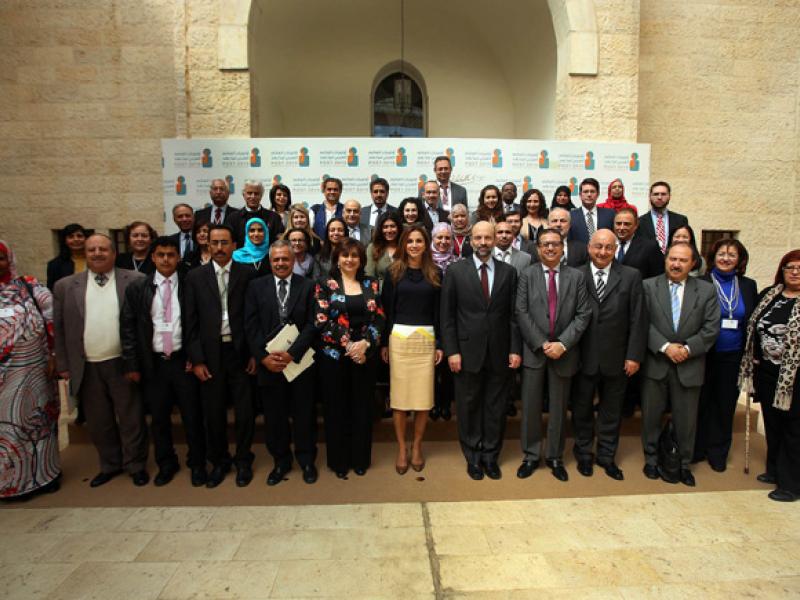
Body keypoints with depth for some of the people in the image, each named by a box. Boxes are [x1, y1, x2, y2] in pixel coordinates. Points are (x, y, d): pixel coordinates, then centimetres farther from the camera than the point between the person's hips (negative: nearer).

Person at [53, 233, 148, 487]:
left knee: (131, 419, 8)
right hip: (86, 368, 3)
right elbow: (59, 329, 6)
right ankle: (109, 465, 35)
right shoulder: (65, 286, 4)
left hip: (123, 364, -3)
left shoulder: (135, 281, -4)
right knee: (98, 422, 16)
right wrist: (63, 365, 3)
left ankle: (136, 465, 26)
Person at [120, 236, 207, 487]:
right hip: (153, 363, 2)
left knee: (192, 416, 7)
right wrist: (131, 364, -1)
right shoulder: (137, 288, 1)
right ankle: (166, 464, 34)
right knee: (159, 417, 14)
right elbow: (127, 328, 2)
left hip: (184, 361, -1)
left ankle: (197, 463, 27)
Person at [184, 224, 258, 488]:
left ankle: (243, 460, 27)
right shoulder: (195, 276, 3)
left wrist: (255, 353, -4)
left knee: (245, 411, 6)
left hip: (240, 351, -1)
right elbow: (191, 321, 2)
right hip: (210, 354, 1)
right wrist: (196, 359, -3)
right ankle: (219, 461, 31)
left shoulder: (247, 274, -1)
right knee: (213, 412, 12)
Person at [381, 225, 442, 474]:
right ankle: (401, 448, 19)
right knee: (399, 396, 4)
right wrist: (383, 343, -1)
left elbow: (439, 311, 7)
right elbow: (386, 309, 3)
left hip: (426, 340, 1)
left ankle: (417, 447, 22)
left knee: (424, 397, 4)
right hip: (399, 339, -1)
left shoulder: (435, 274, 7)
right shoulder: (394, 273, 5)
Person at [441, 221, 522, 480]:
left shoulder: (508, 272, 5)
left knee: (496, 406, 11)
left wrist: (515, 349, -1)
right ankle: (473, 457, 27)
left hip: (499, 352, 2)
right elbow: (447, 315, -3)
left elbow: (513, 314, 5)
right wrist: (452, 351, -8)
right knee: (469, 406, 10)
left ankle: (491, 456, 28)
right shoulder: (455, 271, -1)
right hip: (468, 351, -1)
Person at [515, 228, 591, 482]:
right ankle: (530, 456, 21)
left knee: (559, 408, 11)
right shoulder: (527, 275, 2)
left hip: (563, 352, 1)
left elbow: (583, 314, -1)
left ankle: (555, 457, 27)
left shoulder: (576, 276, 5)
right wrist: (542, 344, -11)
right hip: (533, 350, -1)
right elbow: (521, 313, -5)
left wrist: (563, 344, -12)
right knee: (530, 407, 6)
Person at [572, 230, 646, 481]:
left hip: (616, 358, 1)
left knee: (612, 411, 15)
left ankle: (606, 456, 34)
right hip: (583, 357, -1)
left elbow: (638, 319, -2)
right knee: (582, 409, 15)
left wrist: (634, 355, -6)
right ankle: (584, 454, 34)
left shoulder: (631, 277, -1)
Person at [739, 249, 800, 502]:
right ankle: (774, 470, 36)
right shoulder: (768, 294, 6)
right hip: (766, 374, 5)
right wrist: (752, 361, 8)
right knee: (771, 424, 18)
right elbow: (753, 328, 12)